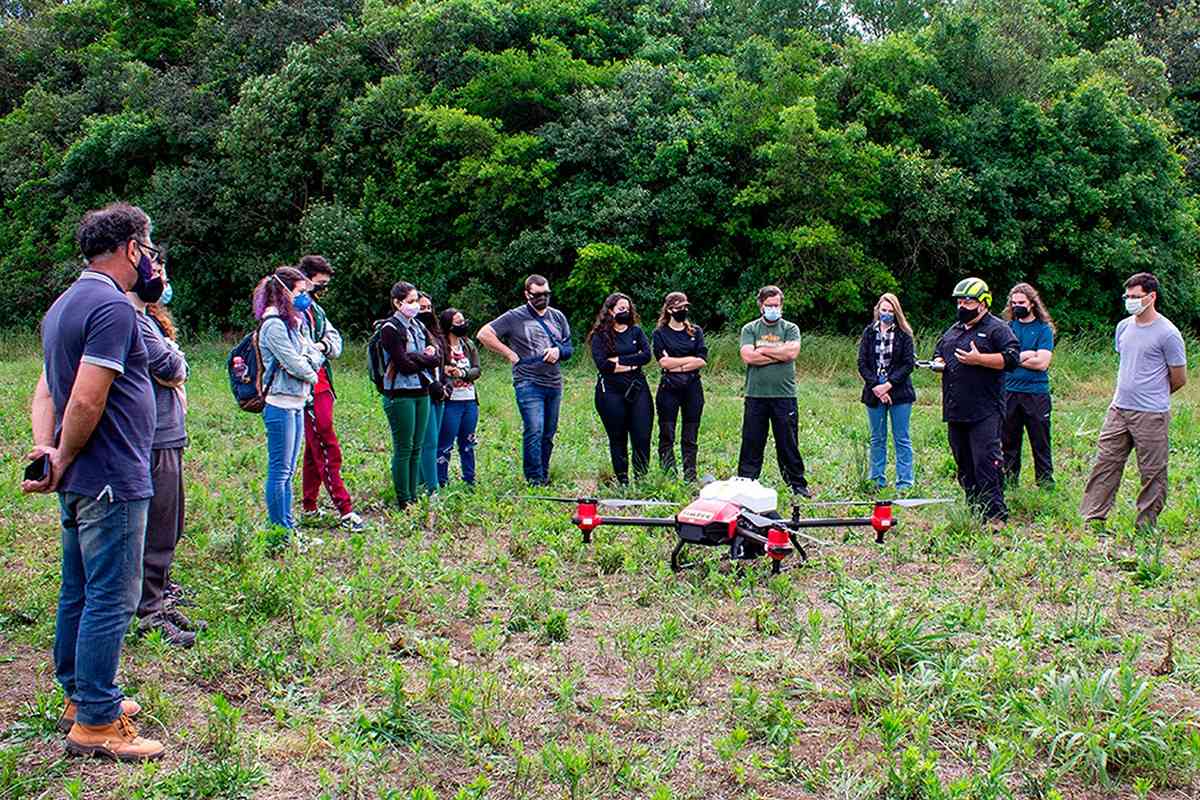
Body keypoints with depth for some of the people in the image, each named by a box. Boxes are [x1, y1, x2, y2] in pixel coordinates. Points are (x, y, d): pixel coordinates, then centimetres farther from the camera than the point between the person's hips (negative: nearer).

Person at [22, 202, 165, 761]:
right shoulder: (113, 307, -17)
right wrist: (64, 461, -10)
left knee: (79, 594, 17)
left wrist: (46, 449, -1)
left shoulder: (63, 306, 16)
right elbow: (87, 401, -23)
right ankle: (95, 723, 1)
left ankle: (80, 699, 29)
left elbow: (45, 389, 14)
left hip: (80, 483, 10)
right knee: (111, 600, -4)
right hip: (112, 481, -10)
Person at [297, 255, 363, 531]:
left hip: (322, 386, 10)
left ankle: (309, 506, 23)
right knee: (328, 449, -9)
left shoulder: (315, 309, 18)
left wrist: (323, 345, -8)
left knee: (315, 449, 15)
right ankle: (345, 510, -8)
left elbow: (334, 338, 11)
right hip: (309, 389, -10)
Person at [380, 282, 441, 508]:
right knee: (404, 449, -3)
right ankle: (404, 502, 2)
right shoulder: (390, 329, -9)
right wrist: (425, 357, -3)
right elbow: (404, 364, -17)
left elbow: (437, 357, 7)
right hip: (400, 394, -7)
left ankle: (413, 498, 16)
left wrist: (416, 358, -10)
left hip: (421, 393, 7)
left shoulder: (418, 326, 14)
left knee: (416, 448, 10)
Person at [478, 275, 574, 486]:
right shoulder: (515, 317, -1)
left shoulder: (558, 317, 15)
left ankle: (544, 476, 20)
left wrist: (558, 351, -4)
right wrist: (510, 354, -7)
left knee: (549, 433, 10)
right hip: (528, 383, -5)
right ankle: (534, 480, -9)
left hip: (554, 383, 5)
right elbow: (484, 334, -4)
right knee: (534, 431, -13)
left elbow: (569, 348, 19)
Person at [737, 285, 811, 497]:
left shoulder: (790, 329, 7)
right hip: (756, 395, 1)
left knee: (788, 443, 5)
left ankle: (798, 484, 14)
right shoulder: (750, 329, 8)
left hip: (784, 395, 0)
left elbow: (792, 352, -12)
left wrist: (762, 350, -5)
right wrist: (779, 354, -7)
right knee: (751, 443, 5)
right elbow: (747, 356, -8)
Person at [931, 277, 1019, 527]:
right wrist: (938, 362, 9)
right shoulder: (953, 330, 20)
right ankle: (974, 509, 21)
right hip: (955, 411, 8)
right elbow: (939, 351, 33)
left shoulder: (997, 328, -3)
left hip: (984, 411, -8)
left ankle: (996, 515, -9)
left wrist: (978, 359, -17)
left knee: (986, 462, -12)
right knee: (964, 463, 12)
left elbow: (1011, 358, -13)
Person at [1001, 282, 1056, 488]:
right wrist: (1027, 355, -9)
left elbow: (1042, 363, -11)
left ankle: (1045, 479, 11)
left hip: (1036, 393, -3)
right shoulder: (1008, 327, 10)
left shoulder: (1043, 329, 0)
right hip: (1009, 392, 3)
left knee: (1040, 440, 2)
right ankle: (1009, 477, 19)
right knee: (1009, 440, 9)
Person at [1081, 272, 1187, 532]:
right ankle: (1094, 518, 9)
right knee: (1105, 463, 4)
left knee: (1152, 472, 4)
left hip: (1151, 416, -6)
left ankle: (1146, 525, 14)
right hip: (1118, 410, 6)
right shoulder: (1123, 327, 9)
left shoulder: (1168, 334, -10)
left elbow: (1179, 379, -2)